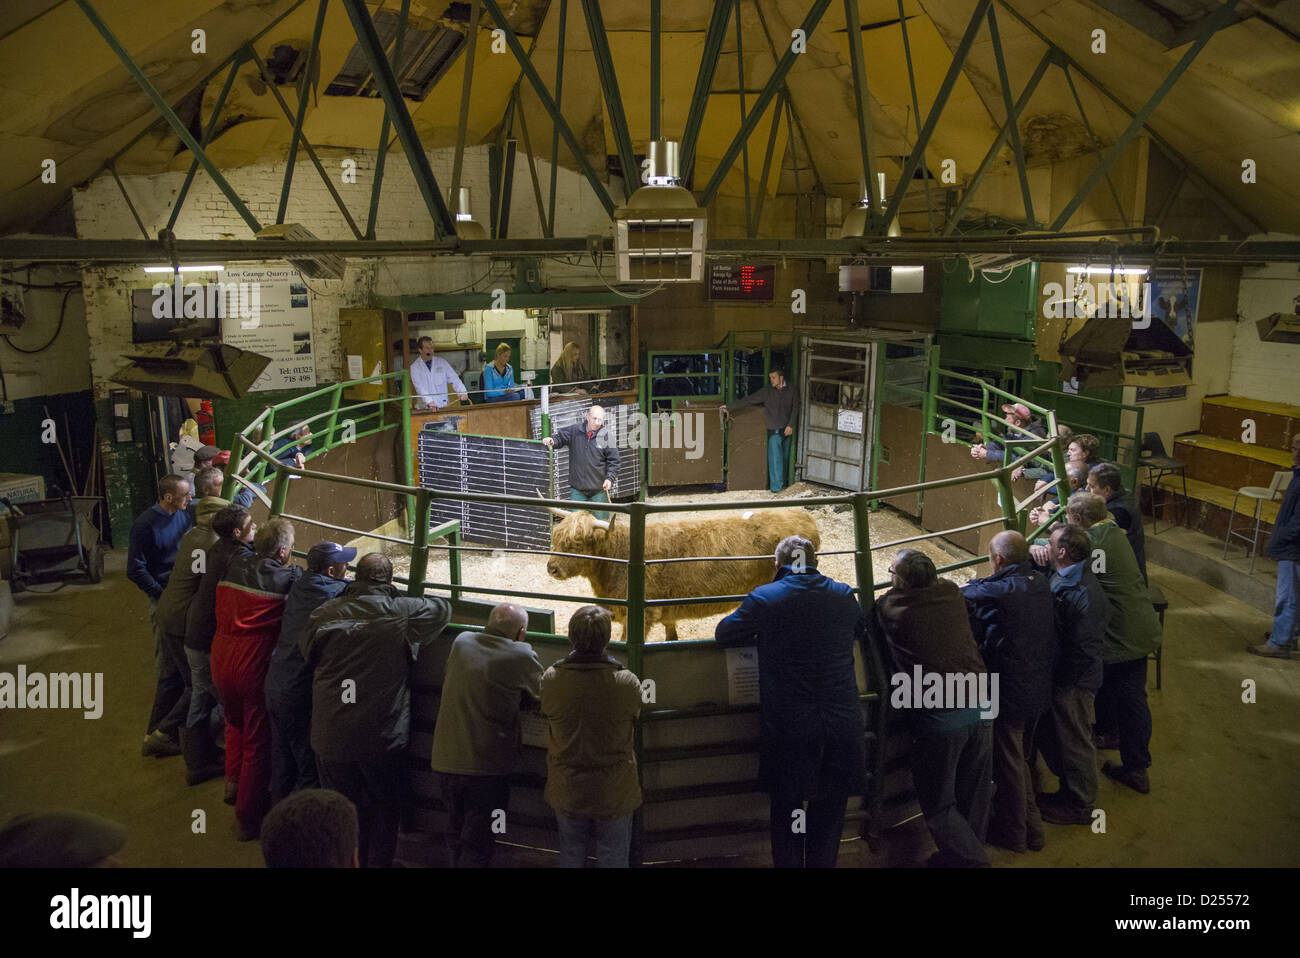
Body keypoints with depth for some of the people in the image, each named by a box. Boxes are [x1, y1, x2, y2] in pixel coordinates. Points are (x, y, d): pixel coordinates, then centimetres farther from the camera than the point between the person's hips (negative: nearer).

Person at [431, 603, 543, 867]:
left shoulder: (461, 642, 2)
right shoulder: (522, 656, -12)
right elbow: (539, 697, 1)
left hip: (446, 760, 5)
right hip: (487, 766, -5)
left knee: (456, 832, 22)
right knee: (478, 844, 7)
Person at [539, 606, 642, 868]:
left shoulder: (551, 679, -18)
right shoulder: (627, 683, -23)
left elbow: (546, 715, -2)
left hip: (566, 793, 2)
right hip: (614, 796, -2)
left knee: (570, 857, 23)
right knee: (613, 859, 18)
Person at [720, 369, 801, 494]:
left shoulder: (792, 391, 3)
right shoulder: (767, 391, -3)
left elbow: (795, 409, 6)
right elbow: (749, 400, -5)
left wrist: (790, 425, -6)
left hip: (787, 430, 2)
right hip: (774, 430, -2)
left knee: (784, 457, 9)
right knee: (775, 458, -8)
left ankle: (782, 482, 22)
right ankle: (776, 486, -5)